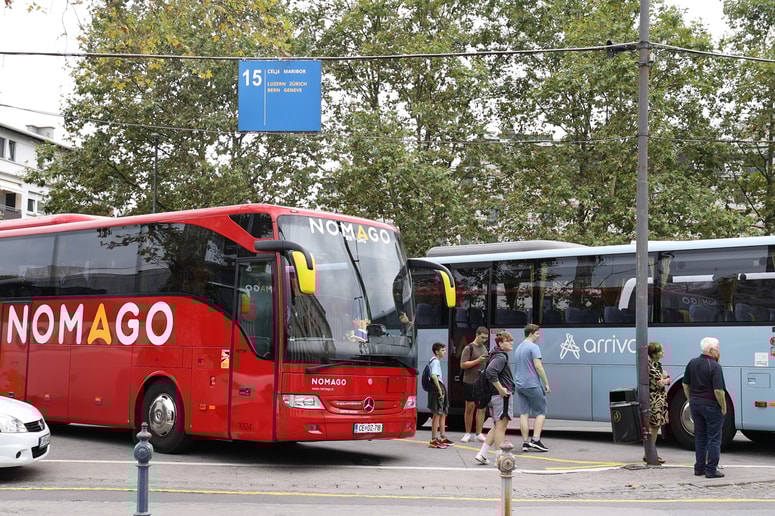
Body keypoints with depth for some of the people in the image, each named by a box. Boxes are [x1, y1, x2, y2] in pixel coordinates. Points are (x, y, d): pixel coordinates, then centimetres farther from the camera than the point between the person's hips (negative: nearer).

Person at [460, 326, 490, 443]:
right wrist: (478, 360, -19)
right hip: (470, 382, -5)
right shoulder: (469, 348, -6)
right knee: (470, 407, 1)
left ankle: (479, 433, 5)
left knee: (482, 407, 0)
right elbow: (463, 365, -13)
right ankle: (467, 433, 10)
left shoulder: (484, 348, 14)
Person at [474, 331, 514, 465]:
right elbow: (490, 372, -30)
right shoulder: (501, 357, -14)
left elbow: (487, 372, 26)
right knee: (501, 427, -5)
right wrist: (500, 389, -23)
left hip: (496, 396, 10)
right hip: (502, 396, -10)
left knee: (497, 427, 17)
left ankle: (482, 454, 15)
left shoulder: (496, 356, 17)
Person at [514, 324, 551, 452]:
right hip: (532, 385, -7)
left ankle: (525, 442, 3)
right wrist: (546, 383, -11)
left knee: (524, 413, 5)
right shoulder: (533, 347, -10)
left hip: (519, 385, 7)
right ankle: (536, 440, -8)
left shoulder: (518, 348, 17)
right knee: (541, 412, 1)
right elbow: (538, 366, -16)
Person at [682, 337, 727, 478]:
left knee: (699, 437, 14)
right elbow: (718, 390, -21)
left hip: (695, 404, 7)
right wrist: (724, 407, -9)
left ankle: (699, 468, 18)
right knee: (714, 438, 2)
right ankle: (711, 469, 1)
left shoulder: (692, 363, 4)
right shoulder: (714, 366, -17)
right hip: (711, 405, -6)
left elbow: (685, 385, 10)